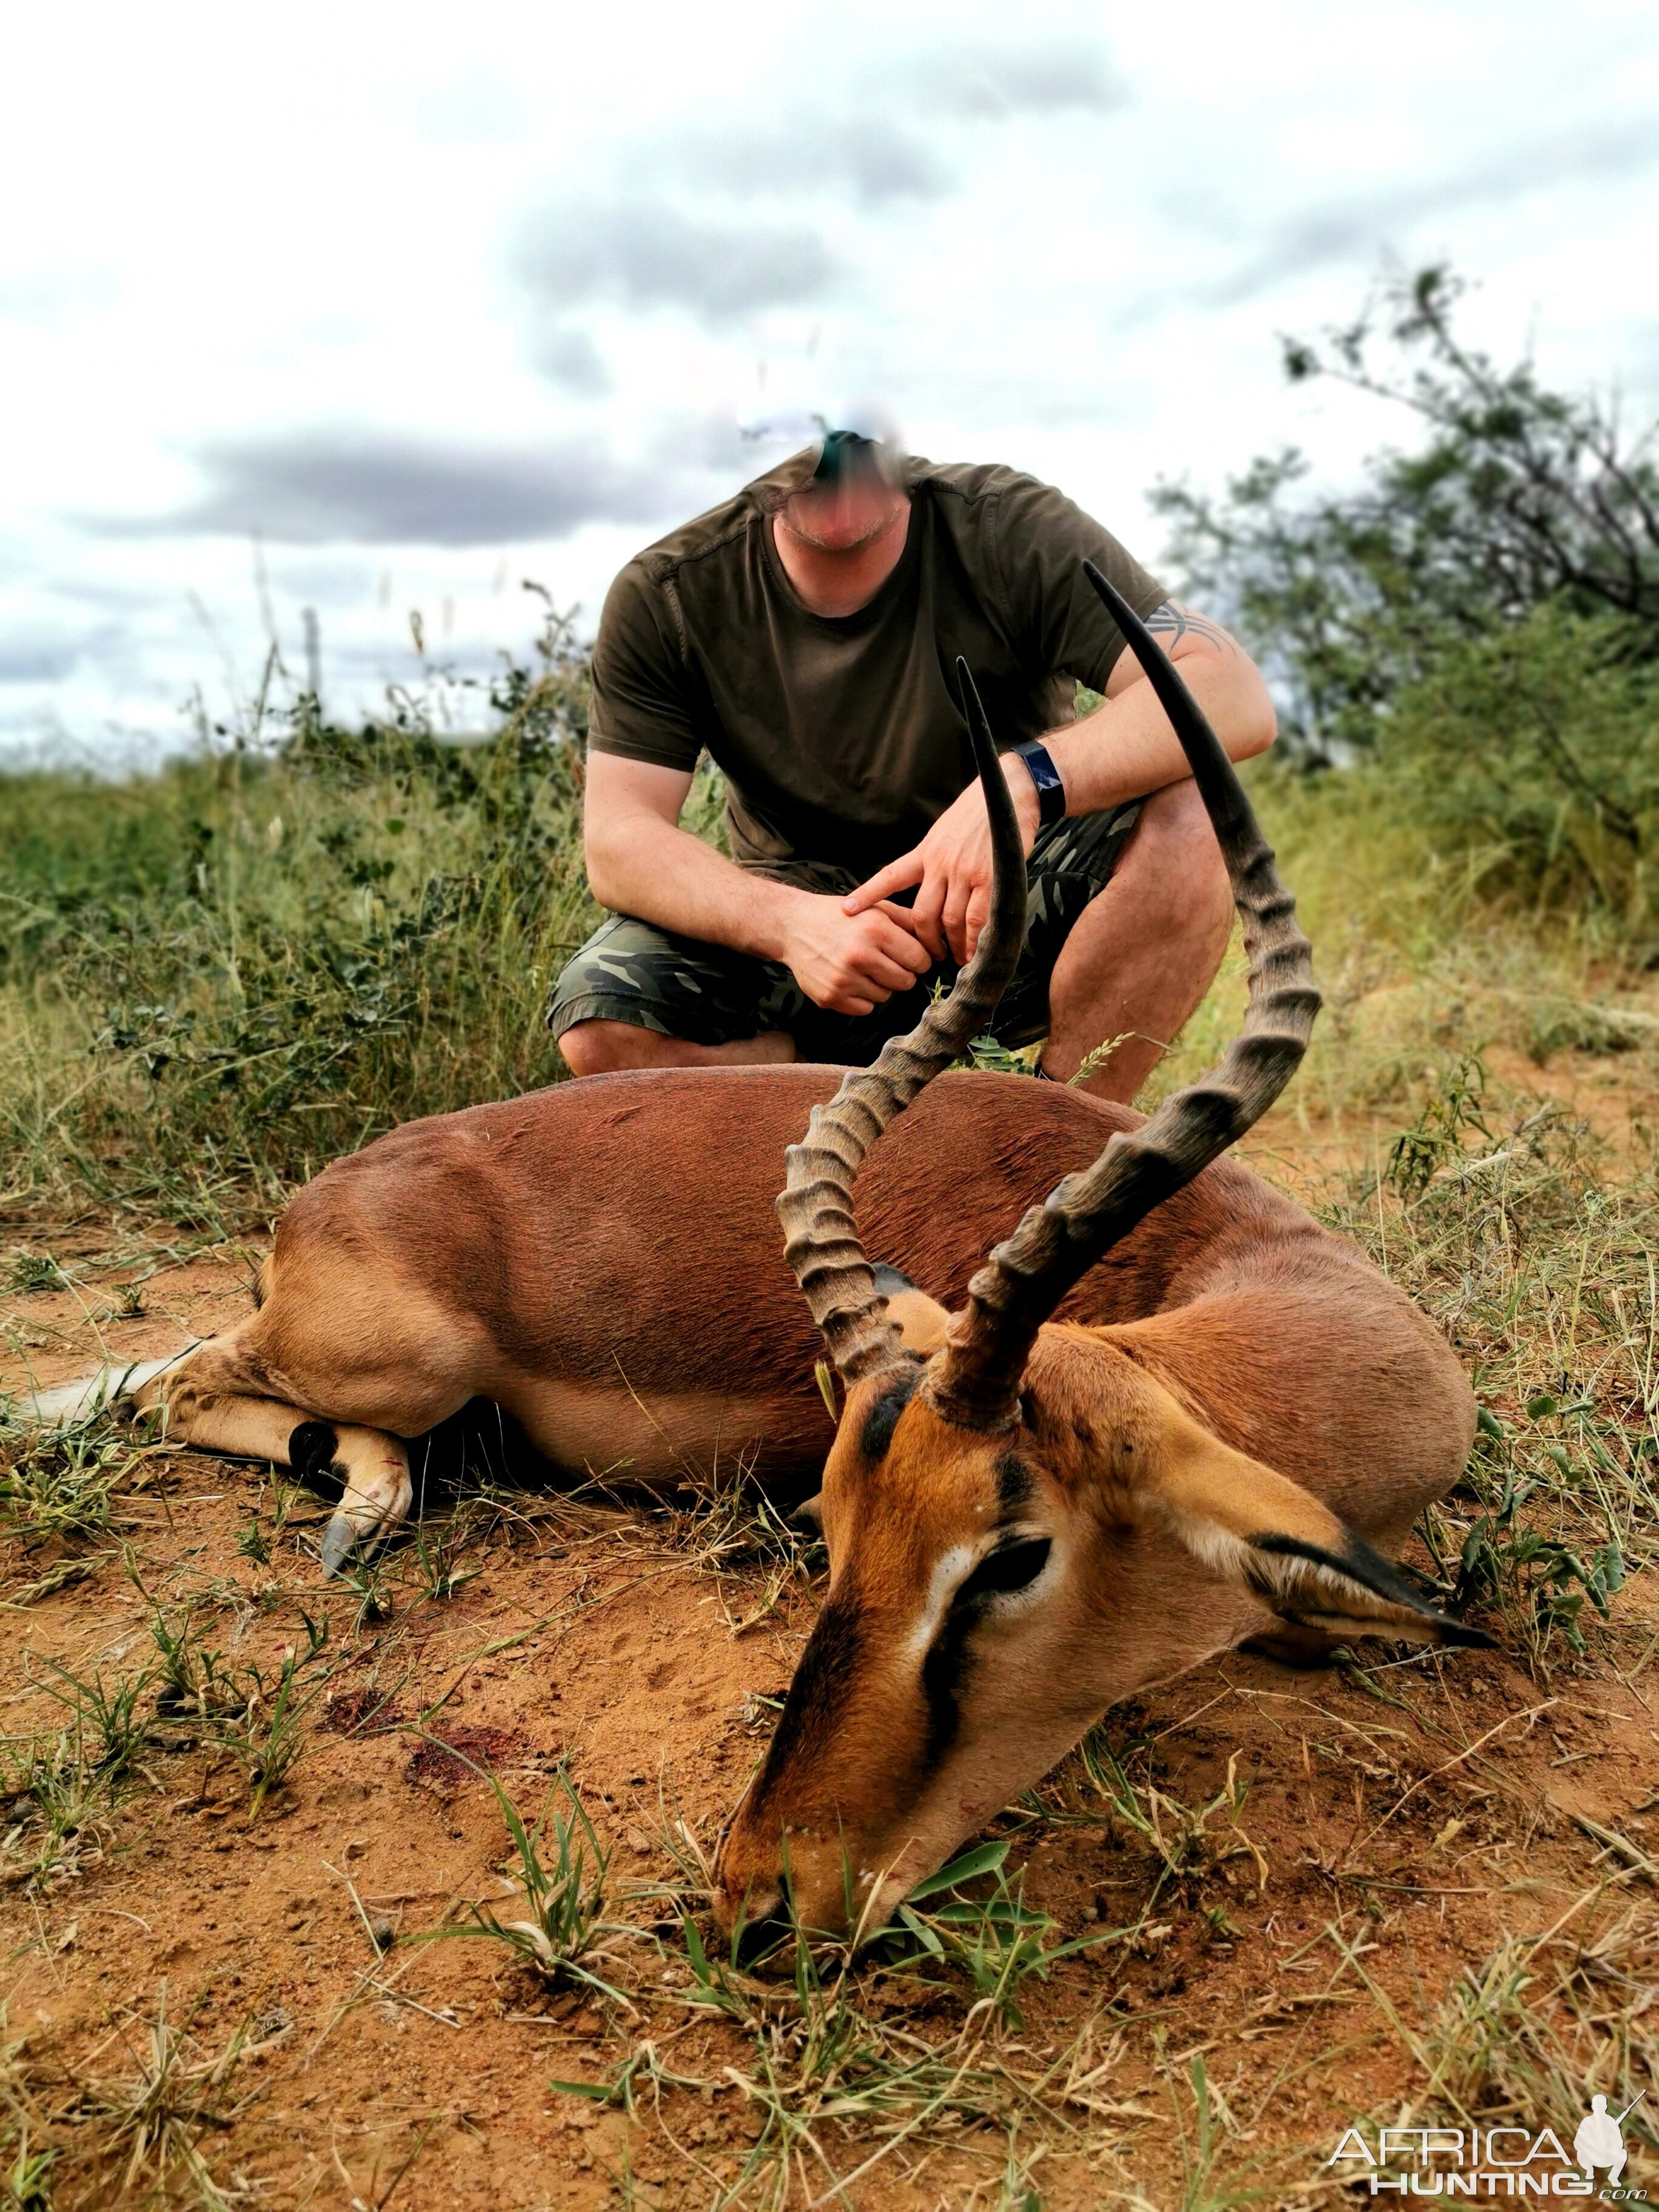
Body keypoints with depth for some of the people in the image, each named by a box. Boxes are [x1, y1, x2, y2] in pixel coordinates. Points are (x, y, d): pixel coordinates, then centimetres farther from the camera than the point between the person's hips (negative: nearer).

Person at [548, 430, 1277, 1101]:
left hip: (1010, 913, 0)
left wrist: (1026, 780, -41)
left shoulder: (1009, 530, -13)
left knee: (1184, 819, -29)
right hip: (800, 921, 1)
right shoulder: (664, 596, -9)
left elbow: (1236, 698, -23)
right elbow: (618, 841, -14)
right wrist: (788, 922, -34)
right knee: (601, 1023, -25)